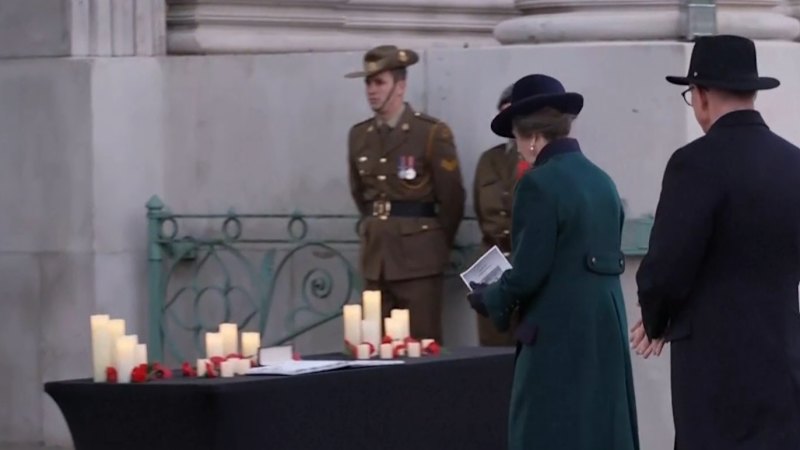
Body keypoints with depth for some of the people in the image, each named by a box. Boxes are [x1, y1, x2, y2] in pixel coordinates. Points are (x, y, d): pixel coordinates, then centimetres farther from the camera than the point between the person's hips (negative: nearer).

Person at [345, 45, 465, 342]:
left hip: (418, 255, -5)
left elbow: (452, 198, -4)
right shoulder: (359, 135, 10)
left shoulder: (432, 133, -8)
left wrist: (438, 246, 5)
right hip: (376, 255, 5)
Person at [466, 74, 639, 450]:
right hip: (606, 333, 8)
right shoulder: (602, 180, 12)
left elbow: (528, 273, -16)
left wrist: (489, 299, 4)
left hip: (558, 337, -8)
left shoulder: (540, 183, -12)